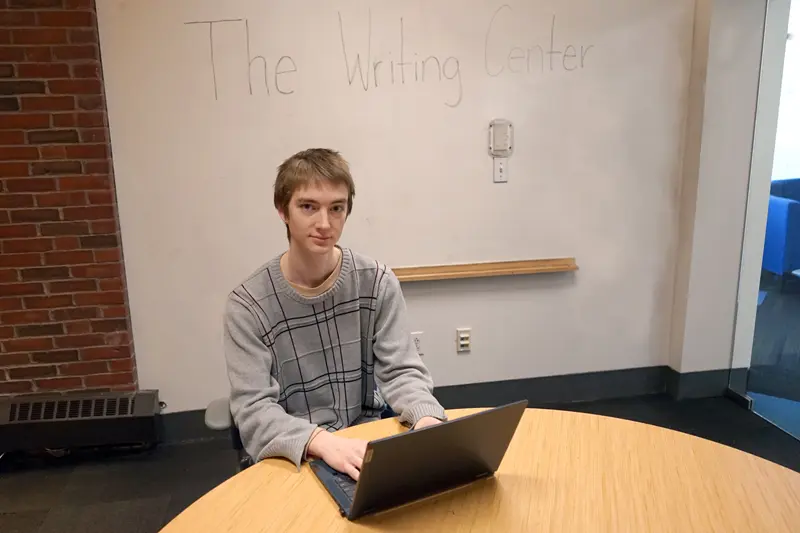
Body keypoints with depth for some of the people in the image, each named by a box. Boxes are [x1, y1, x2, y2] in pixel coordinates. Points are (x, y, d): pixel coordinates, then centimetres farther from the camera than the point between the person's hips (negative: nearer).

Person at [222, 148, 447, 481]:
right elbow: (252, 411, -16)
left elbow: (402, 372, -6)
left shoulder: (378, 282, -4)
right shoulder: (247, 304, -11)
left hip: (367, 448, 3)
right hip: (291, 459, -3)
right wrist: (320, 441, -34)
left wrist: (428, 419, -27)